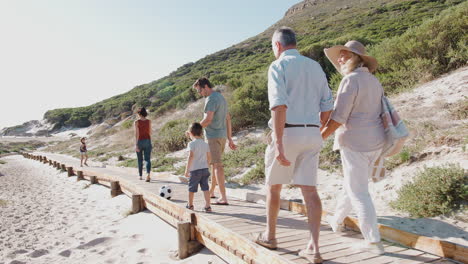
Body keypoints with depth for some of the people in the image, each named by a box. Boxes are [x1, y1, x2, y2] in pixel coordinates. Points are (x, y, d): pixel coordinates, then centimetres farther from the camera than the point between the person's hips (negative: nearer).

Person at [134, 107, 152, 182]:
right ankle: (148, 174, -24)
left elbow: (136, 133, -14)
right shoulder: (149, 121, 1)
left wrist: (136, 145, -15)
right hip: (147, 141, 2)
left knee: (140, 160, 14)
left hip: (139, 141, -1)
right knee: (147, 159, -2)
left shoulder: (137, 122, -9)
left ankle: (140, 176, 25)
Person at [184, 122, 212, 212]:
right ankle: (207, 206, 5)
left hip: (195, 170, -5)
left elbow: (191, 156, -18)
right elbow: (209, 157, 10)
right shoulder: (205, 144, 8)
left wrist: (187, 169, -14)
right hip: (205, 169, 5)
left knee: (191, 188, 12)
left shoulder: (192, 144, -10)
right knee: (205, 188, 7)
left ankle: (190, 205, 28)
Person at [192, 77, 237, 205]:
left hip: (213, 136, -9)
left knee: (217, 165, -7)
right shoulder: (221, 97, 17)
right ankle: (211, 191, 33)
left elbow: (208, 119, -24)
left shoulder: (211, 99, -12)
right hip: (222, 136, 9)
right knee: (214, 164, 19)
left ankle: (224, 198, -5)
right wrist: (230, 139, 19)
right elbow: (228, 119, 18)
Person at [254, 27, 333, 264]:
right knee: (309, 190, 5)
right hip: (312, 134, 6)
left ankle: (270, 236, 27)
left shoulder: (278, 66, -5)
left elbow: (279, 105, -19)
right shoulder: (315, 67, 15)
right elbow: (327, 107, 14)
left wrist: (278, 144, -23)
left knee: (273, 186, 12)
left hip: (287, 133, -5)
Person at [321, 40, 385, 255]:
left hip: (355, 143, -9)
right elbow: (379, 113, 18)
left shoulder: (350, 80, -14)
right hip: (374, 141, 9)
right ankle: (337, 221, 41)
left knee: (358, 193, 0)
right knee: (352, 185, 22)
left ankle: (373, 241, 6)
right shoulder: (374, 81, 14)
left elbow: (338, 117, -20)